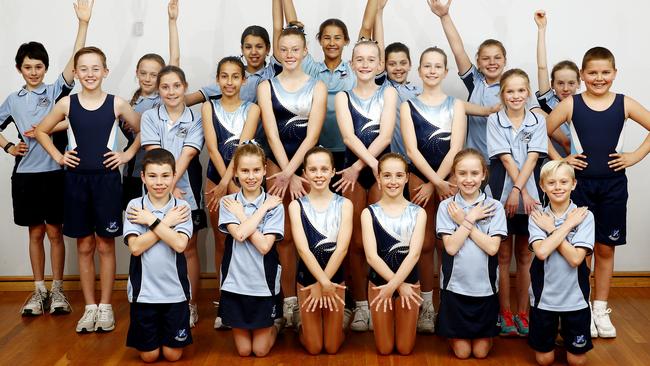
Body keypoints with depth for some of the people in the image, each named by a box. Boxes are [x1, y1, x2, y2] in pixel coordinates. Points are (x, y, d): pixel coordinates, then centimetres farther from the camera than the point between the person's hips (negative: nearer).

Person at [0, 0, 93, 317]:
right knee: (35, 233, 10)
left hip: (54, 171, -2)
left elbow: (74, 62, -14)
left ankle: (57, 290, 15)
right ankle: (39, 290, 19)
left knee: (54, 232, 5)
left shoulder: (56, 91, -1)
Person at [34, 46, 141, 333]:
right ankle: (90, 307, 19)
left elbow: (142, 130, 8)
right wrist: (58, 156, 3)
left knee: (105, 245, 6)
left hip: (107, 179, -1)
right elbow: (41, 131, 14)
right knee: (84, 246, 9)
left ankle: (105, 306, 17)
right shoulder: (67, 103, 1)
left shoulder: (116, 104, -2)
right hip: (76, 180, 1)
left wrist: (128, 154, -2)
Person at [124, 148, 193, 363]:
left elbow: (180, 244, -19)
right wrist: (166, 223, -15)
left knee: (173, 354, 8)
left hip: (175, 291, 0)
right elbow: (135, 247, -15)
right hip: (143, 290, 0)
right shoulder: (135, 206, -5)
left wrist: (151, 221, -16)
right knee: (149, 355, 9)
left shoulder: (182, 207, -4)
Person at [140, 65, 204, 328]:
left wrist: (171, 184, -21)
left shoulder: (195, 120, 1)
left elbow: (187, 155, -10)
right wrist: (169, 189, -17)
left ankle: (191, 306, 19)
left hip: (187, 191, 0)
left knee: (189, 250, 8)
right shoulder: (150, 117, 1)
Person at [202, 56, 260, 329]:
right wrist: (227, 184, -17)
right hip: (216, 179, 1)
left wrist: (227, 183, -20)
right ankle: (223, 302, 16)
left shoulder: (251, 109, 1)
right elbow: (212, 147, -7)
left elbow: (243, 146, -11)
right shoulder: (208, 107, 3)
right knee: (221, 241, 8)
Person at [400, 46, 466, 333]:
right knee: (425, 244, 2)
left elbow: (455, 148, -4)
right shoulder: (408, 106, 5)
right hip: (420, 178, 0)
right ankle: (426, 306, 11)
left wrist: (436, 183, -11)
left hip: (449, 179, 0)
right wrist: (435, 182, -13)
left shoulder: (456, 105, 6)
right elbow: (412, 149, -4)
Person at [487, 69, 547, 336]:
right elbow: (506, 158, -8)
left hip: (530, 195, 2)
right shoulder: (494, 120, -1)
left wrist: (518, 190, -18)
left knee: (525, 256, 9)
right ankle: (505, 314, 15)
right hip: (501, 193, -1)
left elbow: (532, 158, -6)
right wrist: (524, 193, -15)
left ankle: (522, 313, 18)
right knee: (503, 256, 5)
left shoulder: (538, 121, 4)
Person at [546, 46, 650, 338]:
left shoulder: (624, 104, 0)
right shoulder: (571, 104, -3)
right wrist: (559, 160, -6)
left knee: (605, 248, 9)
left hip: (613, 185, 1)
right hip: (580, 183, -1)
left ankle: (600, 309, 22)